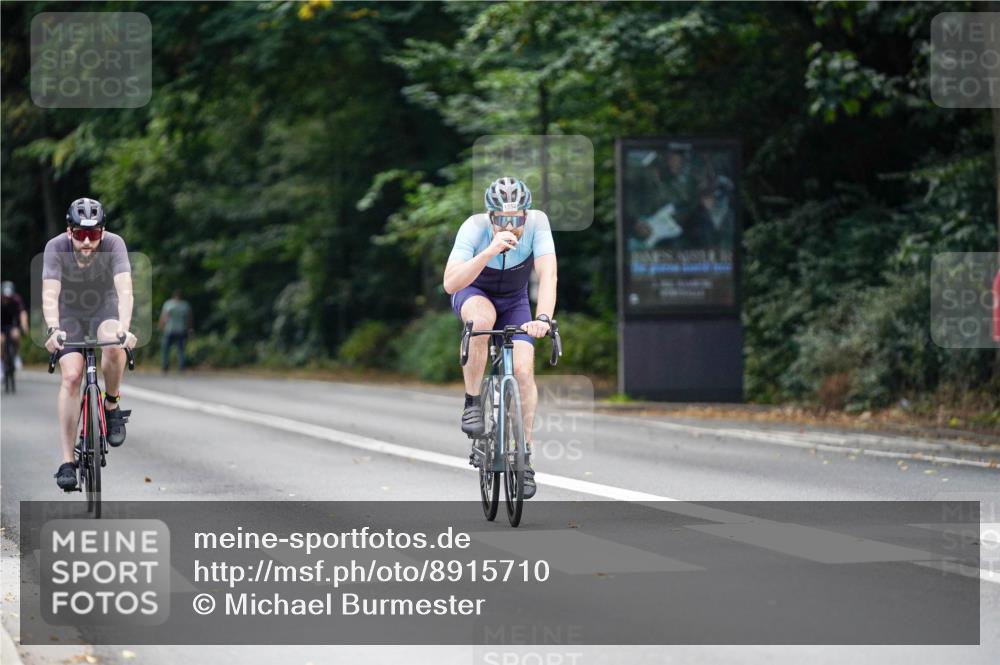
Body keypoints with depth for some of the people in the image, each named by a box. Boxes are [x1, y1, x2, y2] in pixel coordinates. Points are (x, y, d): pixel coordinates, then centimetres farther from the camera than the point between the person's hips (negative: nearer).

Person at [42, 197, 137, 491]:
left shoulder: (113, 244, -27)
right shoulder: (56, 247, -25)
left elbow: (125, 290, -38)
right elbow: (50, 293, -35)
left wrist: (124, 328, -54)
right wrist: (53, 329, -52)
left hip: (104, 310, 0)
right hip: (69, 315, 0)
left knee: (114, 345, -34)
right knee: (71, 376, -18)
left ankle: (112, 406, -7)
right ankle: (68, 461, -14)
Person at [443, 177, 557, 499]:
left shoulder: (537, 222, -29)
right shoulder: (474, 228, -33)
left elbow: (547, 274, -36)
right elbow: (450, 283, -44)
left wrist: (543, 318, -51)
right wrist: (491, 250, -55)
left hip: (514, 301, 2)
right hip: (474, 293, -2)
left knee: (523, 369, -17)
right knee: (483, 319, -38)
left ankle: (524, 453, -1)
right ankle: (472, 402, -20)